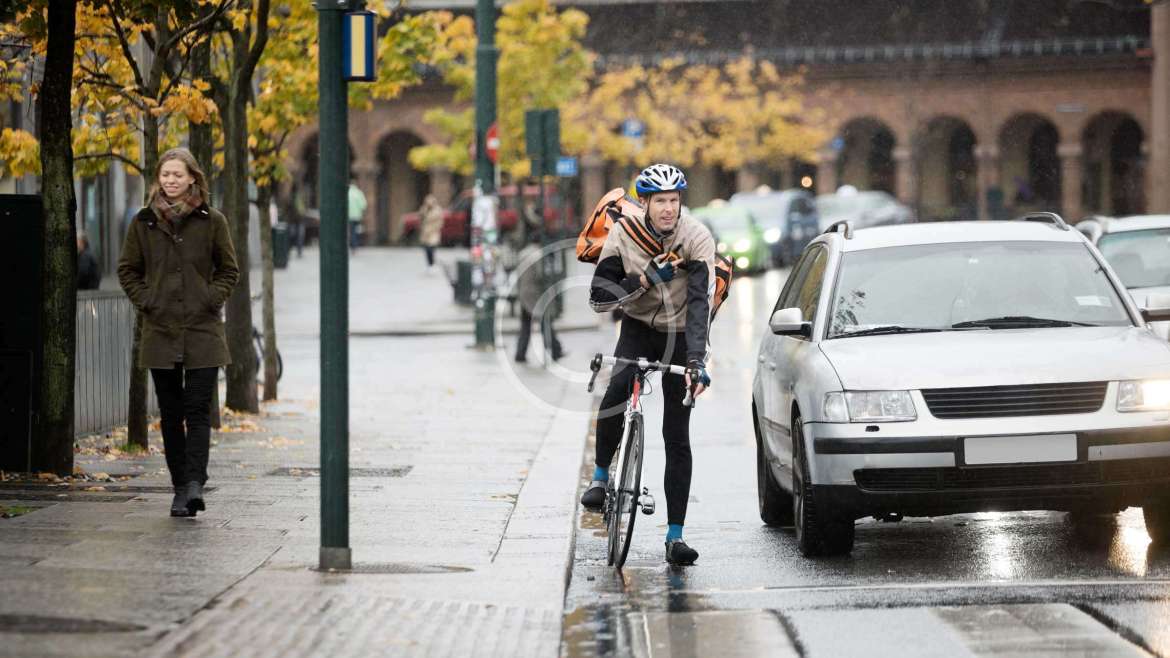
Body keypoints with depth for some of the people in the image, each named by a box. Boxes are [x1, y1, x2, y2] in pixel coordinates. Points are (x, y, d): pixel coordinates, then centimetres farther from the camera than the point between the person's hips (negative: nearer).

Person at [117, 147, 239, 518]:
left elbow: (229, 271, 9)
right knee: (171, 413, 5)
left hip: (202, 330, -2)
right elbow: (127, 269, 14)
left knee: (198, 410, -11)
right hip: (160, 330, 2)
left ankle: (194, 483, -18)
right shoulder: (144, 223, 5)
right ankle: (181, 487, 10)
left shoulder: (212, 222, 1)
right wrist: (145, 302, 1)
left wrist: (212, 300, -4)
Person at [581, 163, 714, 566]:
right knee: (615, 393, -30)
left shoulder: (697, 239, -20)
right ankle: (600, 476, -8)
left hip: (679, 336, -1)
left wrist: (696, 360, -41)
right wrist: (646, 280, -29)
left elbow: (701, 302, -30)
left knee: (678, 438, -4)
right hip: (638, 329, 1)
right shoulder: (624, 235, -14)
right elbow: (599, 298, -15)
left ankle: (675, 535, 0)